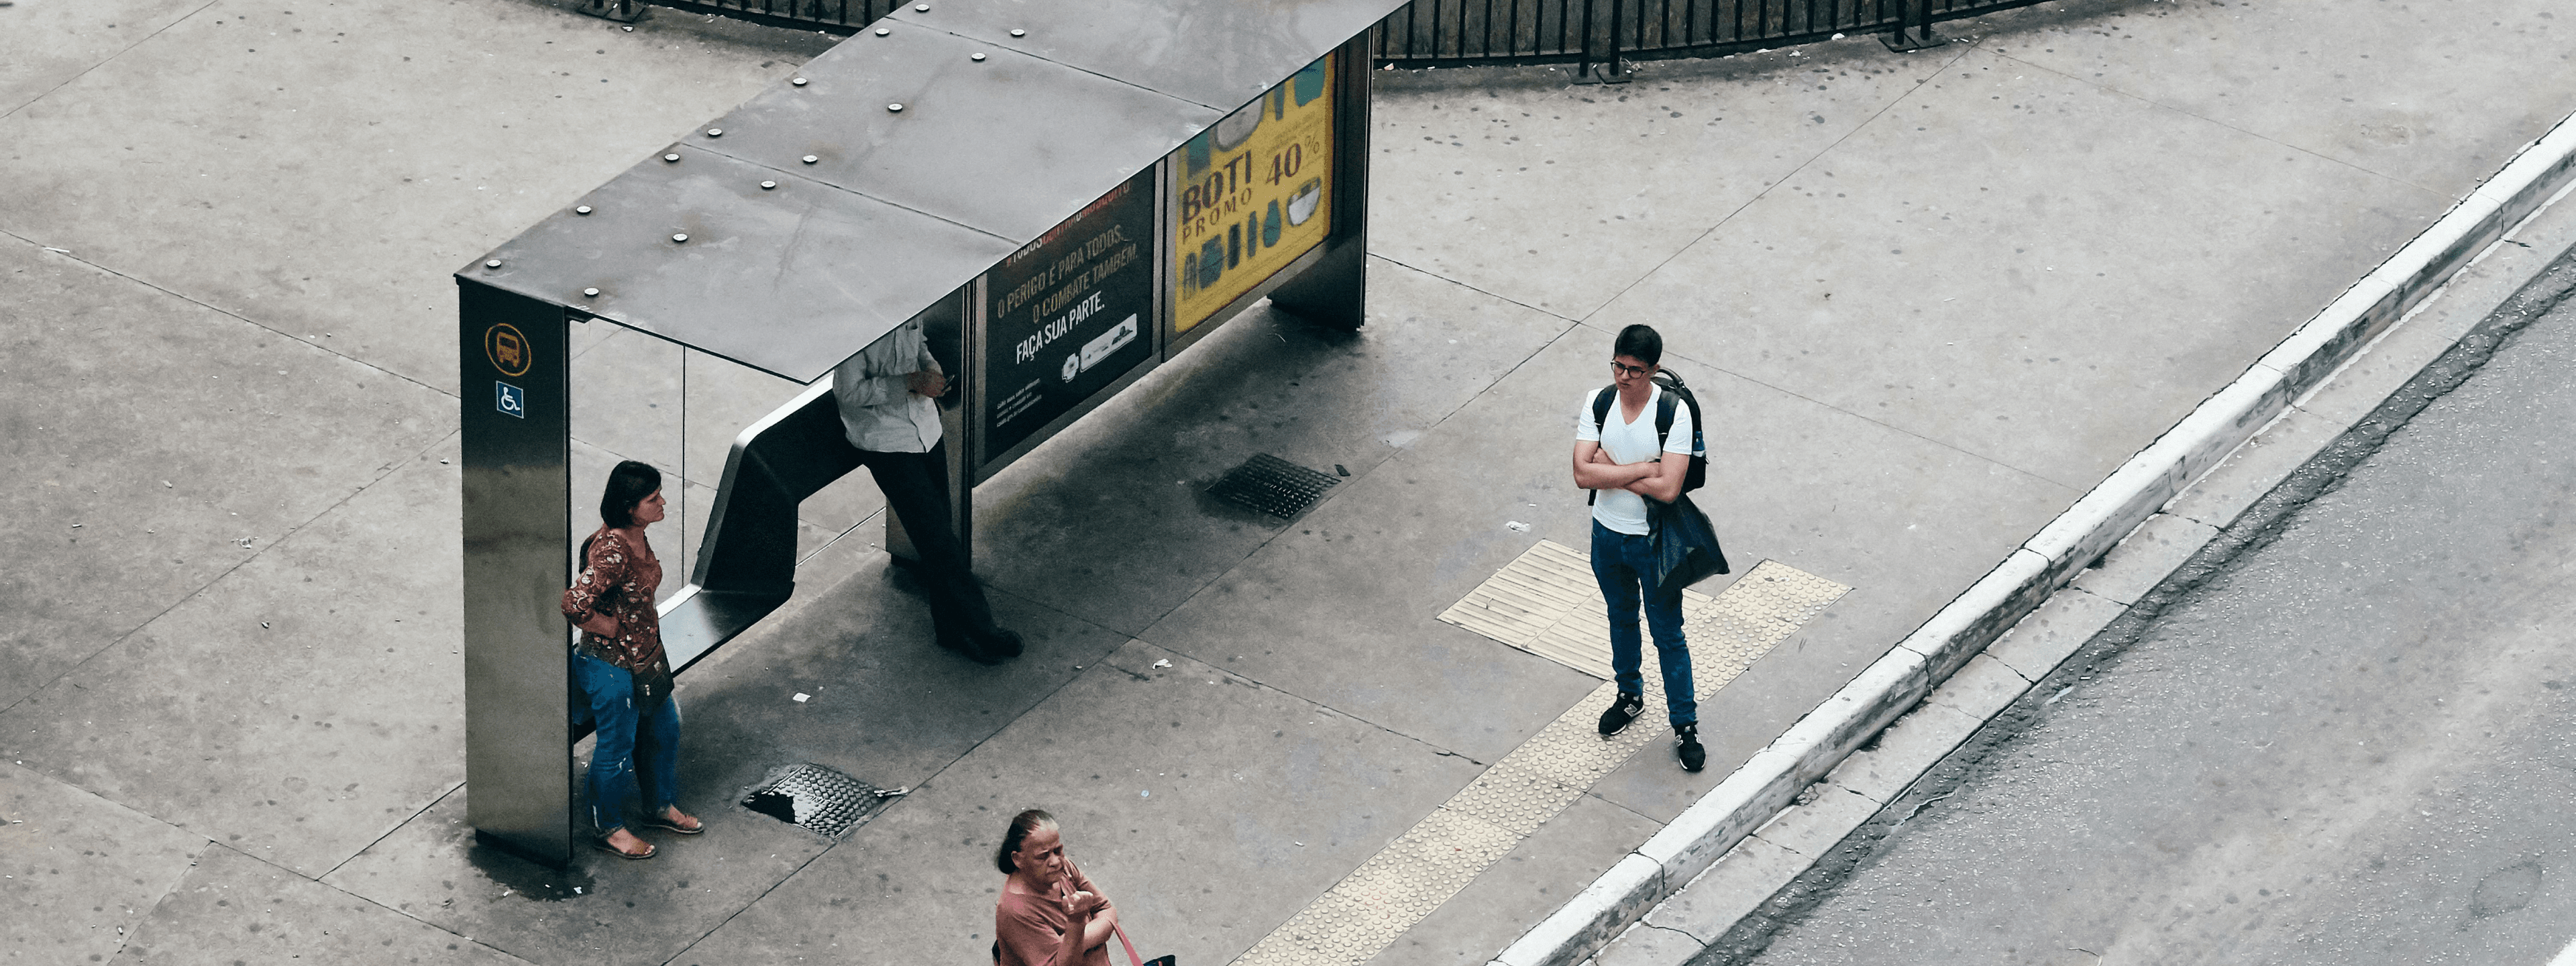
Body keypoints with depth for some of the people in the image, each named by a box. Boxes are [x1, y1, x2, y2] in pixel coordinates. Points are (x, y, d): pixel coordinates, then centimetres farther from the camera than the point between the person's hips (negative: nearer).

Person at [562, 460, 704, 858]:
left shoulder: (636, 536, -4)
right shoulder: (612, 552, -34)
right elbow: (575, 605, -40)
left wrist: (648, 631, 14)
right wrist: (610, 628, -23)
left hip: (646, 655, 9)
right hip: (613, 665, -9)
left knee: (663, 728, 26)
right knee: (618, 749, 11)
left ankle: (661, 807, 48)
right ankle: (608, 828, 32)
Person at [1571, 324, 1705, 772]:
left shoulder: (1674, 413, -23)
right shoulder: (1597, 403, -12)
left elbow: (1668, 489, -28)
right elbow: (1583, 474, -19)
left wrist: (1611, 472, -21)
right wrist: (1642, 470, -25)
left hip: (1655, 542, -4)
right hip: (1608, 534, 4)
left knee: (1668, 634, 7)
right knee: (1621, 619, 25)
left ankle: (1685, 725, 21)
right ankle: (1630, 696, 48)